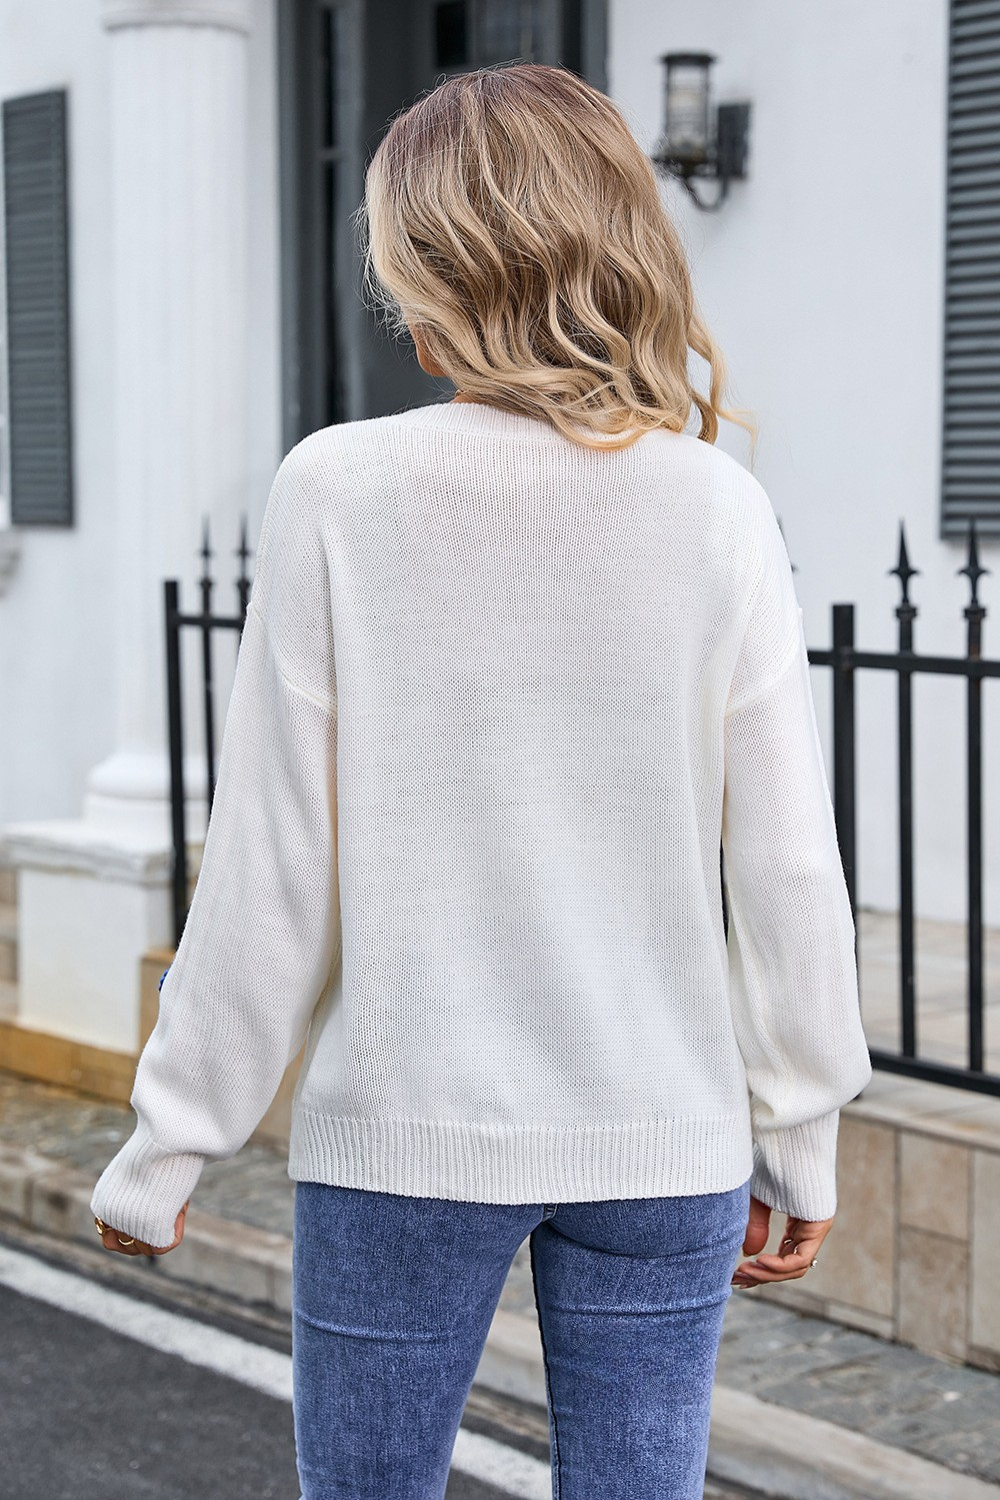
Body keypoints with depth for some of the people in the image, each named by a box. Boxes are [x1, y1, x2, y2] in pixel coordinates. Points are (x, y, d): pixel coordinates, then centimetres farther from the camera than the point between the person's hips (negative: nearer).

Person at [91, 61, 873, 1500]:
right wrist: (799, 1136, 11)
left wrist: (166, 1147, 4)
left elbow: (272, 868, -7)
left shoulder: (339, 491, -9)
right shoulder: (716, 507, -4)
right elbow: (787, 869, -2)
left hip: (404, 1126, -1)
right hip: (663, 1133, 2)